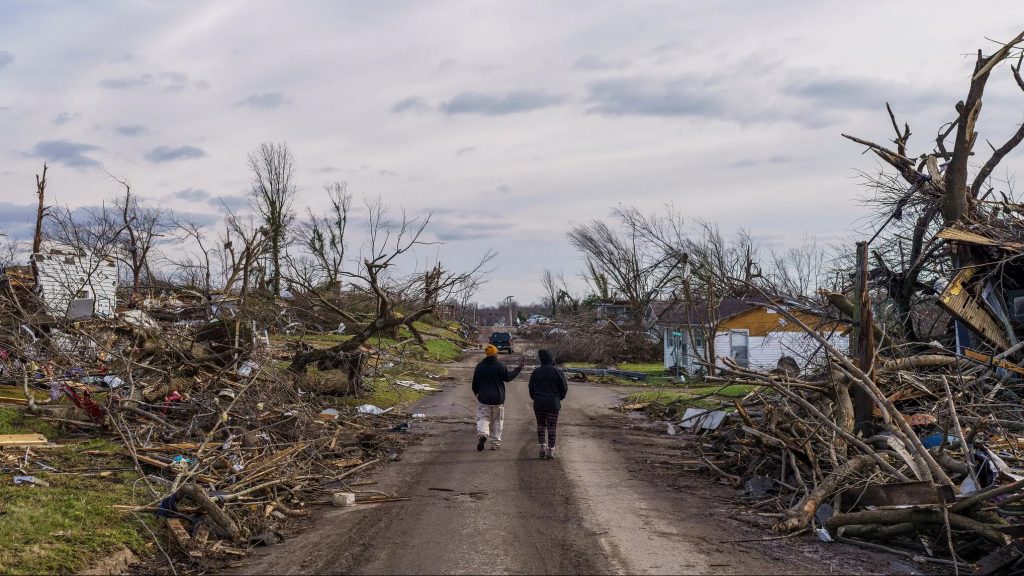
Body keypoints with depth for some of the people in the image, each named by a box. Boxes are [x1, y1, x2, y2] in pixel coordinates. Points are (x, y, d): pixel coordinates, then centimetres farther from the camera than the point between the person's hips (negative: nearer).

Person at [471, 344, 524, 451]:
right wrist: (519, 368, 10)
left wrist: (476, 392, 26)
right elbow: (508, 377, 1)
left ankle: (482, 433, -28)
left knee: (483, 418, 3)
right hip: (498, 399, -1)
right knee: (497, 420, 11)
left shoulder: (479, 366, 1)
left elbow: (475, 383, 7)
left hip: (483, 398, 1)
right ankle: (495, 443, 12)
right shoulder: (500, 366, -7)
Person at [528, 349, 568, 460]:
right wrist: (559, 398, 16)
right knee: (552, 427, 4)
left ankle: (542, 448, 8)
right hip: (553, 404, -2)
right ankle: (551, 450, 4)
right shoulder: (557, 372, -7)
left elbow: (531, 388, 8)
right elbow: (564, 388, -2)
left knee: (541, 425, 14)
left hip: (538, 404, 2)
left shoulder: (536, 372, 1)